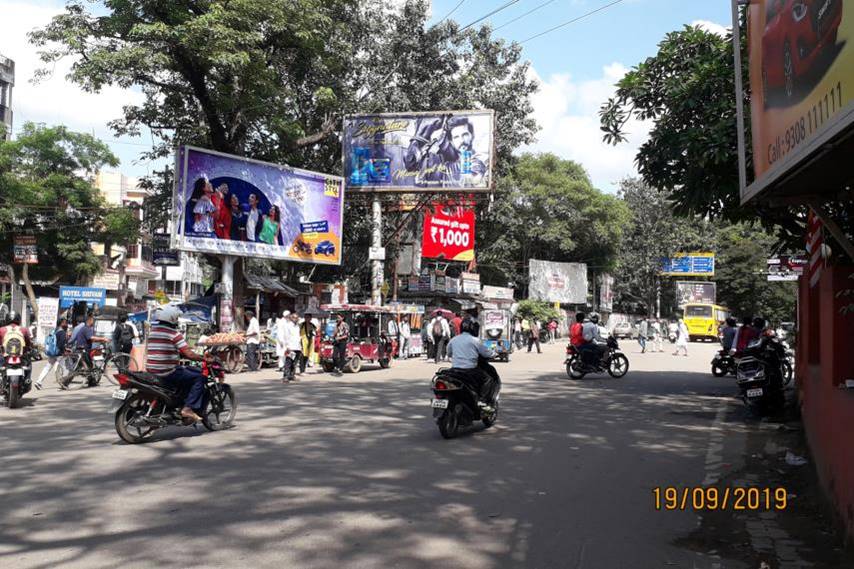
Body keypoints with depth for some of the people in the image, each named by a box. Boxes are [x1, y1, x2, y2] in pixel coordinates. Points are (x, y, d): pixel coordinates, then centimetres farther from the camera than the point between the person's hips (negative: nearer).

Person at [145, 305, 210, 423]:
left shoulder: (152, 331, 12)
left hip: (151, 372, 9)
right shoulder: (174, 333, -13)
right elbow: (188, 354, -18)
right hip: (168, 373, -9)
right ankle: (189, 408, -11)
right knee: (199, 378, -2)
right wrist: (204, 358, -5)